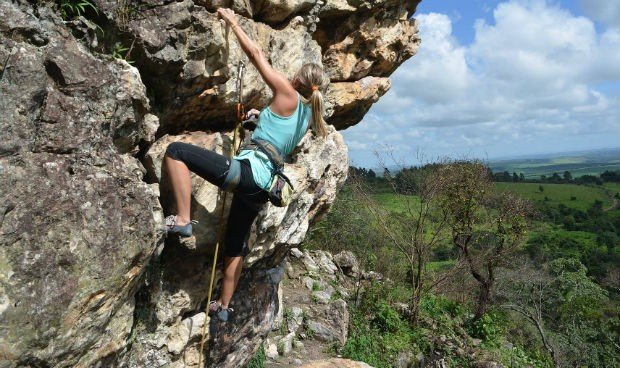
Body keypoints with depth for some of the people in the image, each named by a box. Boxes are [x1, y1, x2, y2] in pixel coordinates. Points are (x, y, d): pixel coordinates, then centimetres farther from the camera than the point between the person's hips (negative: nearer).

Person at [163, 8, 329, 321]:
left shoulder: (288, 95, -2)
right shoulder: (308, 115, 17)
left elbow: (255, 53, 3)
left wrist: (232, 20, 14)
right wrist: (262, 116, 37)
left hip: (247, 172, -9)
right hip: (262, 188, 9)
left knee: (175, 151, -7)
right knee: (235, 245, 22)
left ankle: (182, 220, -13)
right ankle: (223, 306, 33)